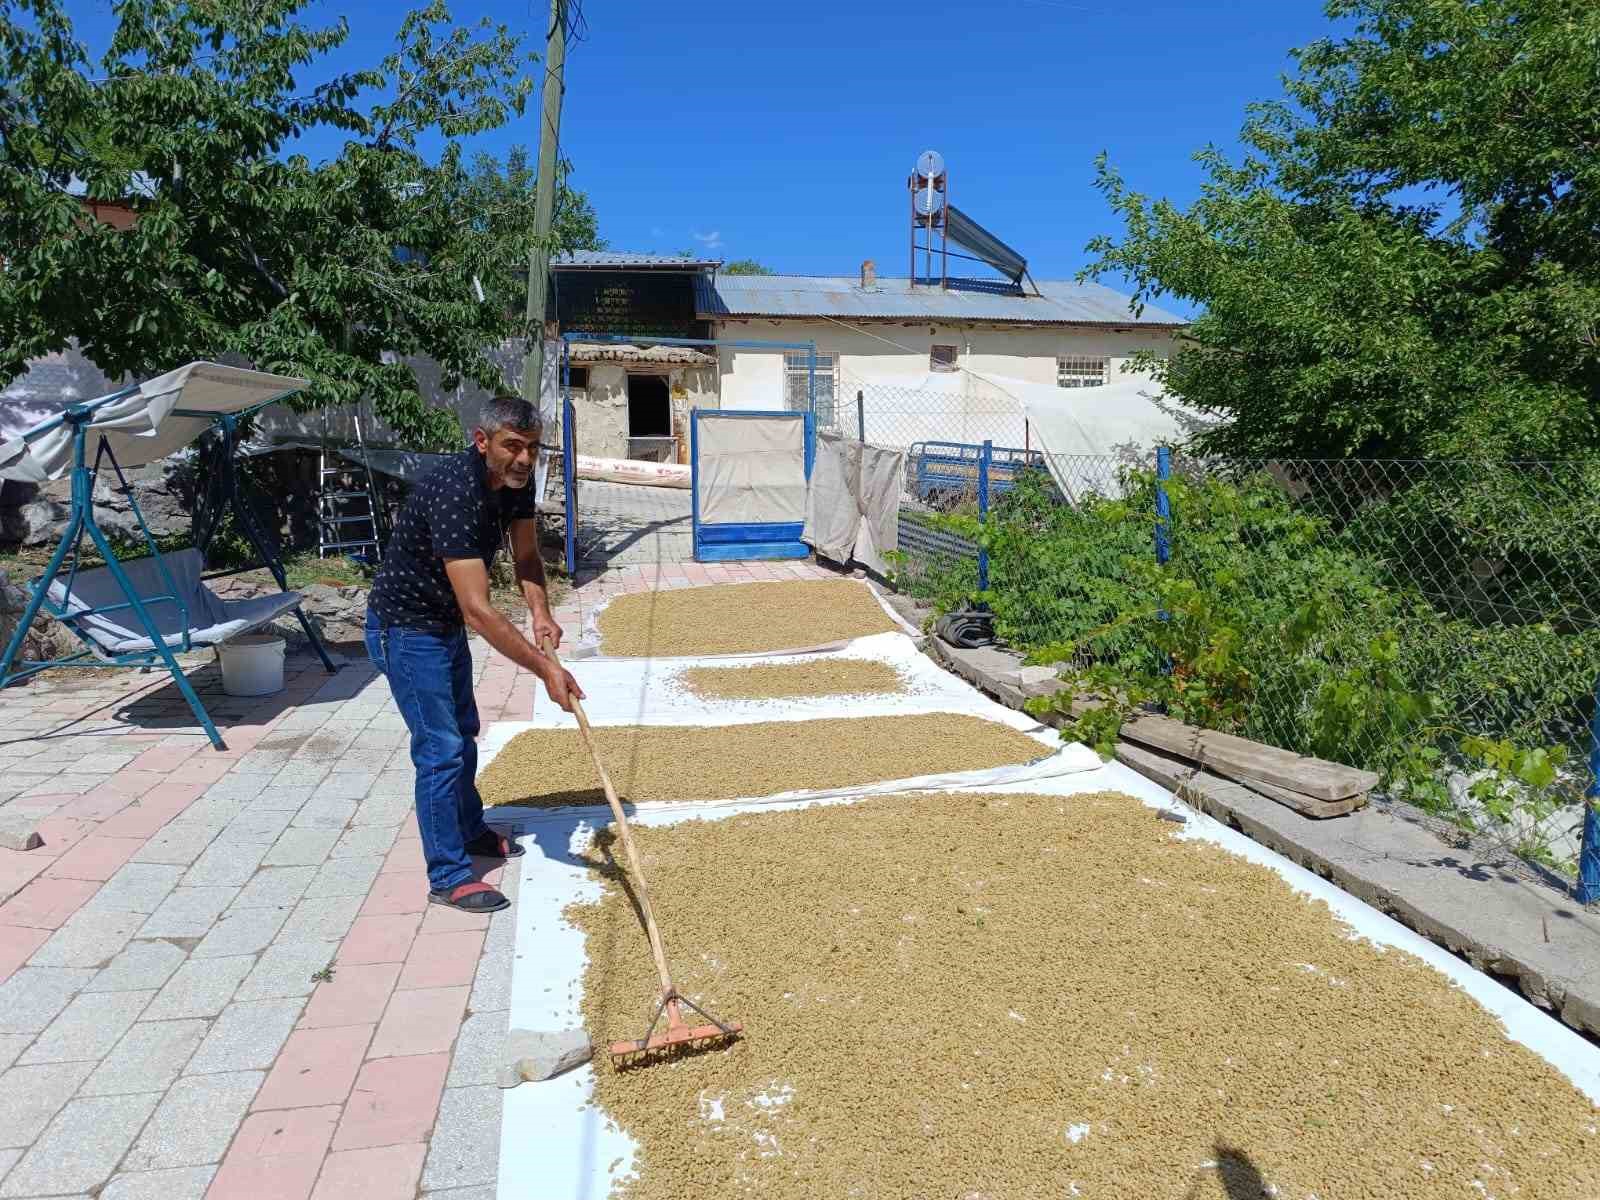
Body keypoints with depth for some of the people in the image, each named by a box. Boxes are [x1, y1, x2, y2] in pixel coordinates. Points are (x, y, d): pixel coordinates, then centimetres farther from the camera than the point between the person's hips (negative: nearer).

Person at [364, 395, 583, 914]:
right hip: (405, 629, -9)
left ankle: (470, 830, 42)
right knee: (440, 748, -7)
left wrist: (540, 611, -19)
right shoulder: (454, 494, -35)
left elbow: (526, 554, 0)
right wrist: (545, 668, -39)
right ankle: (448, 876, 6)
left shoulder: (516, 481, -8)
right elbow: (478, 611, -39)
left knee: (463, 732, 22)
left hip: (445, 624, 9)